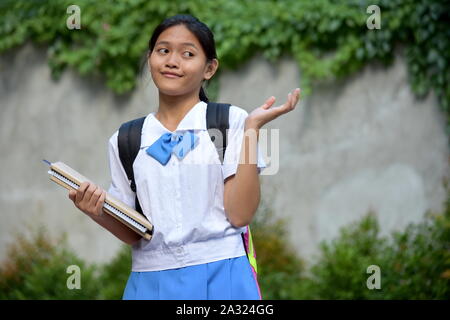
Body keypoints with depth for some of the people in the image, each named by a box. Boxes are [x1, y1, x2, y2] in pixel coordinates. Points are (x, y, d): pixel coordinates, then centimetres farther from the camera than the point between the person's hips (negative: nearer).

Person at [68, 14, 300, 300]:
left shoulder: (230, 121, -2)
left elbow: (240, 215, -11)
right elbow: (133, 234, 8)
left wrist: (252, 129, -14)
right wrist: (99, 213, -11)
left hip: (220, 278, -2)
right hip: (151, 283, 3)